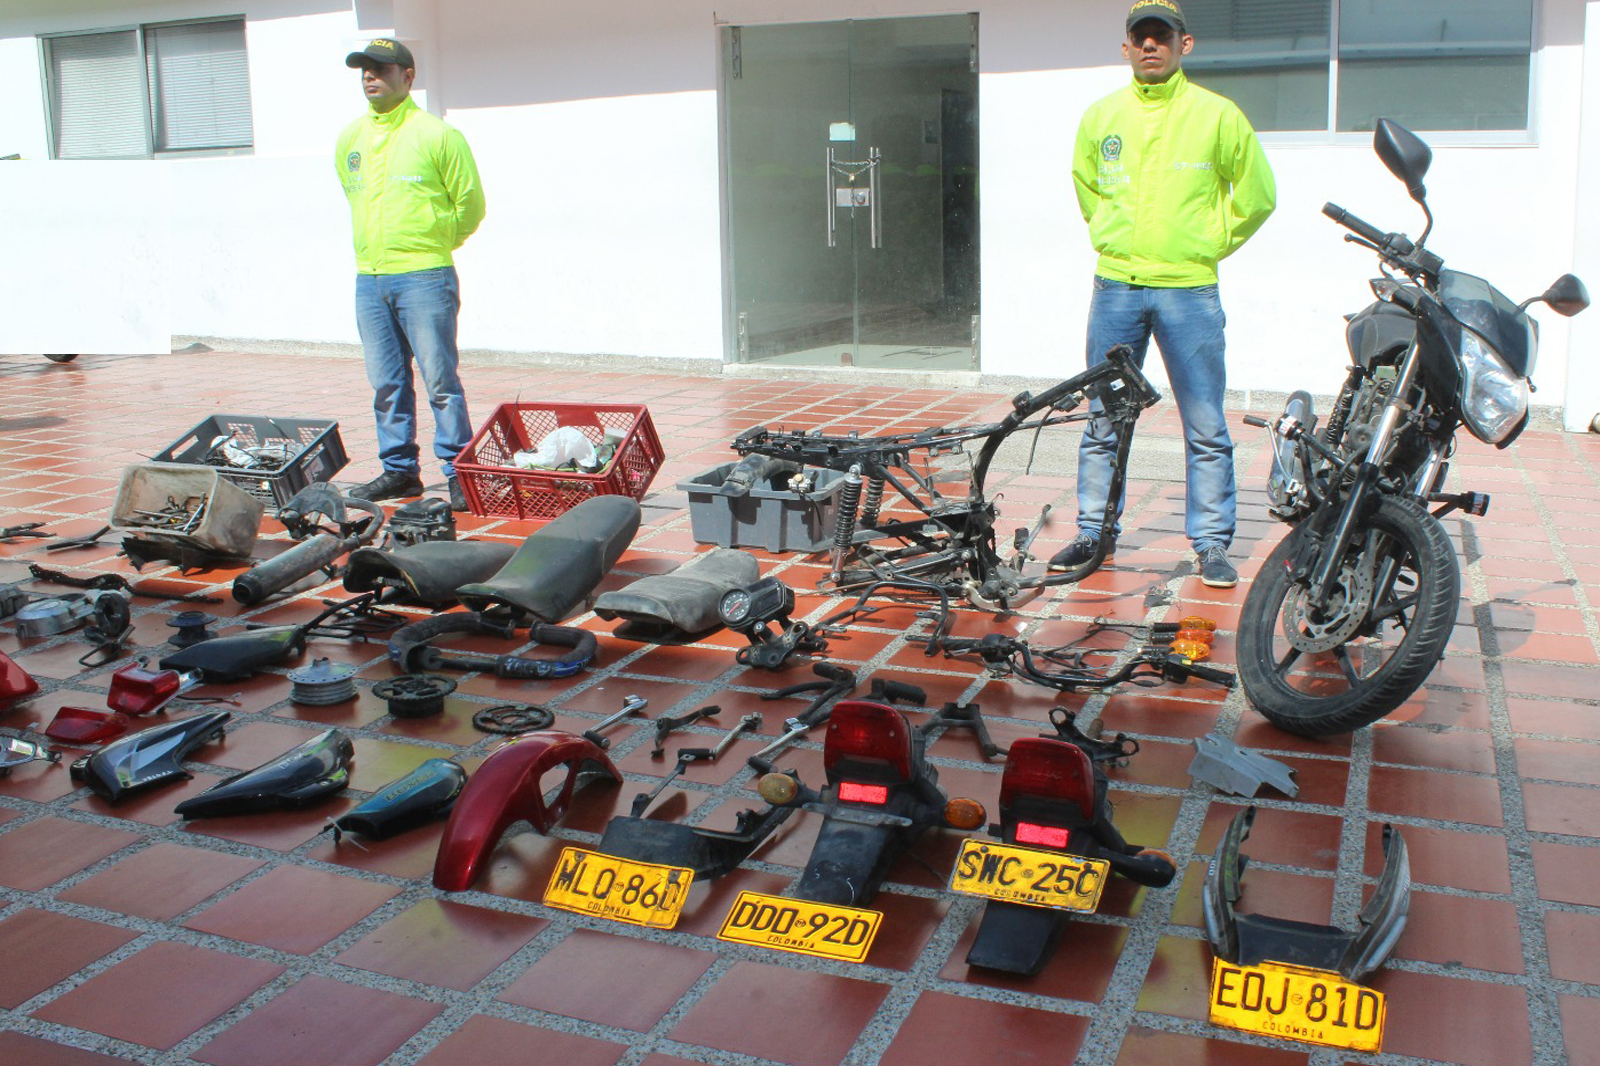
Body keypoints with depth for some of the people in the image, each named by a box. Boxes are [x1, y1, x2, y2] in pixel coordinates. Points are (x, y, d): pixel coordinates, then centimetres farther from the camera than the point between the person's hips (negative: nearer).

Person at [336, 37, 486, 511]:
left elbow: (470, 204, 1)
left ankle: (459, 473, 2)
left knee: (440, 380, -5)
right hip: (369, 280, 6)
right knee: (387, 383, 10)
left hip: (424, 279, -6)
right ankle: (399, 470, 19)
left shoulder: (437, 135, -4)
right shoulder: (349, 140, 13)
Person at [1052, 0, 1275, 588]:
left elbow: (1257, 195, 9)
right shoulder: (1100, 116, 7)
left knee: (1206, 429, 0)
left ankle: (1212, 544, 10)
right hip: (1115, 287, 3)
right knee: (1103, 422, 8)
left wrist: (1209, 245, 7)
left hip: (1189, 291, -2)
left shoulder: (1217, 114, 0)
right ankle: (1095, 533, 20)